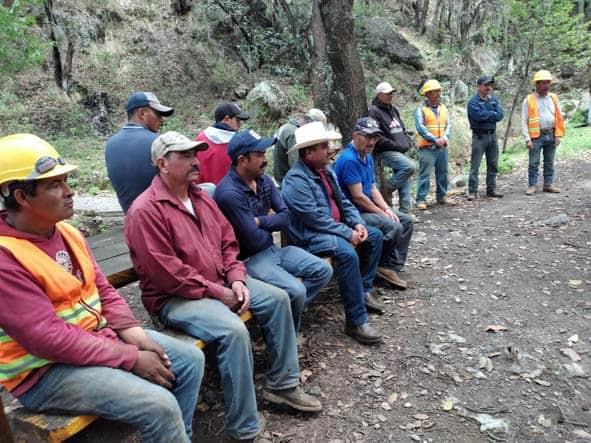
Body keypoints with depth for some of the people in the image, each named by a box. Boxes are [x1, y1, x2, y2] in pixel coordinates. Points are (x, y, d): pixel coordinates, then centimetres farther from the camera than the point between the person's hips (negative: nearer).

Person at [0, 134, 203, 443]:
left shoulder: (66, 232, 5)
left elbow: (102, 289, 10)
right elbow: (48, 339, -26)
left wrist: (132, 331, -7)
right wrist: (132, 359, -22)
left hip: (98, 335, 8)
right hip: (45, 371, -8)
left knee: (191, 360, 4)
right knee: (159, 405, -24)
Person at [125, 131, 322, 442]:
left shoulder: (200, 197, 9)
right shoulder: (145, 211, -18)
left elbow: (228, 241, 12)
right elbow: (168, 275, -23)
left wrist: (236, 279, -5)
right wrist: (219, 294, -19)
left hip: (219, 281, 9)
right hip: (175, 297, -9)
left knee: (278, 298, 2)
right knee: (234, 330, -32)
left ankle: (283, 385, 15)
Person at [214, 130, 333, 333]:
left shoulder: (264, 180, 3)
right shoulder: (229, 193, -23)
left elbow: (285, 216, 2)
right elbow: (254, 240, -22)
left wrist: (260, 221, -16)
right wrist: (271, 222, -2)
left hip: (273, 248, 8)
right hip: (249, 259, -8)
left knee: (323, 270, -1)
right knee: (296, 291, -25)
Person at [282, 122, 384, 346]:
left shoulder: (325, 170, 11)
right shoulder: (296, 179, -19)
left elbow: (343, 201, 15)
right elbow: (315, 219, -24)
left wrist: (358, 223, -3)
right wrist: (348, 233, -20)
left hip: (335, 228, 10)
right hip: (310, 236, -10)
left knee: (375, 236, 9)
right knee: (348, 253, -33)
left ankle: (364, 289, 19)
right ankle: (356, 322, -25)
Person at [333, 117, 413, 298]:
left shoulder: (367, 157, 9)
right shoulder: (349, 159, -22)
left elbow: (373, 188, 12)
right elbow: (358, 197, -23)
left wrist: (387, 209, -2)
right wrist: (382, 213, -12)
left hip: (367, 208, 11)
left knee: (406, 221, 7)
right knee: (393, 227, -24)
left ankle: (392, 267, 5)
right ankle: (382, 266, -2)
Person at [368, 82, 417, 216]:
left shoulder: (393, 109, 17)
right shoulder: (374, 111, -9)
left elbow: (403, 129, 25)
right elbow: (377, 137, -17)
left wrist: (407, 143, 8)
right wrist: (396, 146, -16)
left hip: (400, 152, 8)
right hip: (386, 152, -8)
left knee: (405, 182, 6)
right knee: (410, 166, -26)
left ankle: (405, 211, 13)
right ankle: (387, 189, -10)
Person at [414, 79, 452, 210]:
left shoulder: (443, 108, 12)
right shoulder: (421, 109, -6)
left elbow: (449, 125, 8)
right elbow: (421, 128, -14)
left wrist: (445, 138, -10)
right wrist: (435, 140, -17)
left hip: (442, 147, 6)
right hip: (427, 147, -6)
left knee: (442, 173, 13)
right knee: (424, 174, -7)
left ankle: (442, 196, 25)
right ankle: (421, 199, -2)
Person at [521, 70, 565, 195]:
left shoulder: (553, 98, 9)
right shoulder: (529, 100, -2)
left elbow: (559, 118, 11)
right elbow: (524, 121, -5)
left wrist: (558, 135, 2)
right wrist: (527, 139, -11)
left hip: (551, 135, 4)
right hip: (536, 136, -4)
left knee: (549, 162, 11)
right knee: (534, 163, -1)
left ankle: (548, 184, 20)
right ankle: (532, 186, 6)